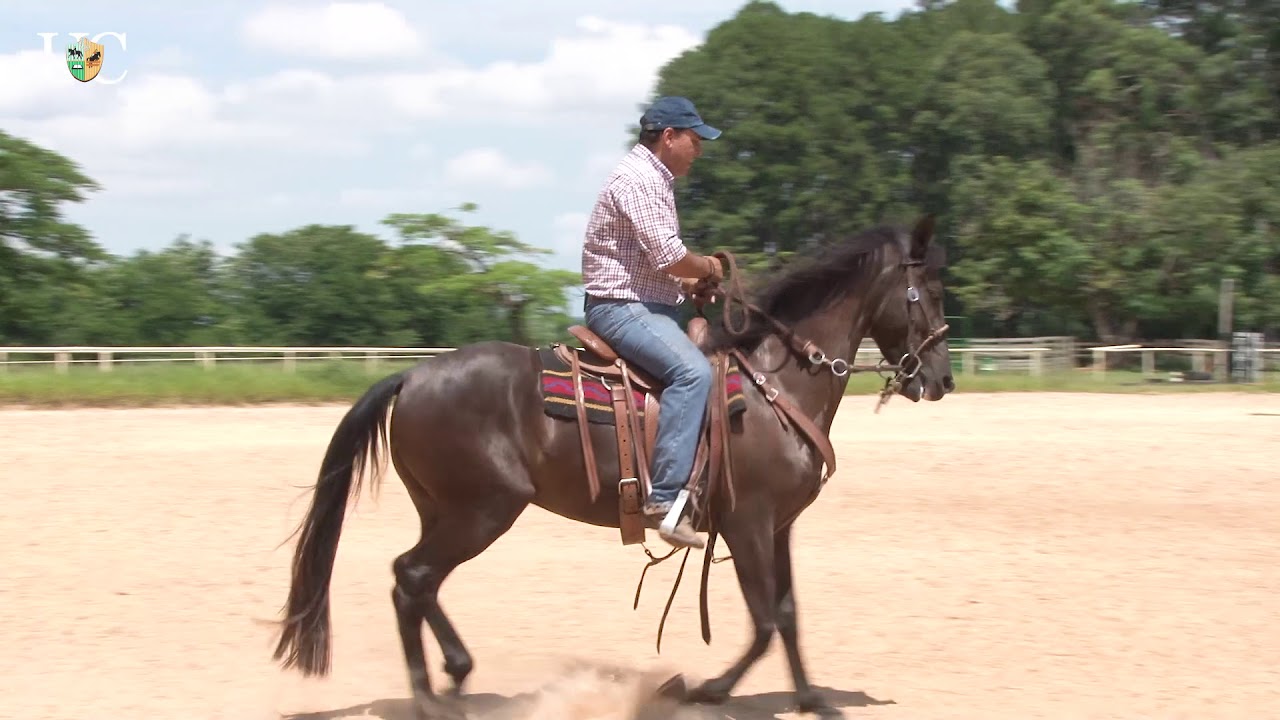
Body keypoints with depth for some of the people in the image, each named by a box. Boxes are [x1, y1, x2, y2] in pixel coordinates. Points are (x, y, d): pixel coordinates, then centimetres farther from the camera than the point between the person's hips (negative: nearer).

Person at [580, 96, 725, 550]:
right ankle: (664, 499, -36)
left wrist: (690, 282, 8)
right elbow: (669, 255, -22)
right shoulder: (637, 179, -14)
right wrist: (708, 268, -4)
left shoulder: (655, 180, 20)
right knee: (692, 371, -31)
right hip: (621, 306, -11)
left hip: (652, 306, 11)